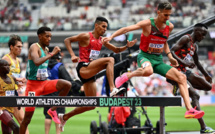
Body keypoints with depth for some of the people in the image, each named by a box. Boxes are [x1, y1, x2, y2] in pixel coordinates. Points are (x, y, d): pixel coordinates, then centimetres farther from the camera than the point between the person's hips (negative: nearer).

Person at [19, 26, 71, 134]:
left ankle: (53, 110, -3)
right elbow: (37, 62, -33)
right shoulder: (34, 47, -13)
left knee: (67, 85, -16)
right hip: (33, 85, -7)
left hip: (44, 83, 7)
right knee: (27, 118, -4)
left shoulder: (46, 49, 12)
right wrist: (52, 54, -30)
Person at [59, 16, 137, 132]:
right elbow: (67, 40, -4)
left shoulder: (102, 40, 17)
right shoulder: (86, 36, -4)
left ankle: (64, 117, 19)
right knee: (110, 60, -24)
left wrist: (127, 46, 6)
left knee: (91, 105, 7)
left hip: (90, 74, 8)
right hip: (83, 68, -8)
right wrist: (72, 55, -16)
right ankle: (112, 89, -34)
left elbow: (116, 50, 24)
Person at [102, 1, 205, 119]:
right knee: (148, 71, -43)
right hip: (145, 57, -6)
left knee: (181, 77, -9)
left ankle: (189, 110, -11)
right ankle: (126, 76, -13)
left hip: (158, 60, 6)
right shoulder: (148, 24, -10)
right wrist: (111, 37, -22)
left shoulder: (169, 26, 7)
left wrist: (169, 56, 14)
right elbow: (126, 29, -12)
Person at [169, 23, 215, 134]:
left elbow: (197, 63, 32)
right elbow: (171, 52, -22)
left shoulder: (195, 46, 16)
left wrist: (206, 75, 38)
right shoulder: (186, 39, -11)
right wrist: (184, 63, -32)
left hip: (185, 72, 9)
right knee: (195, 96, -20)